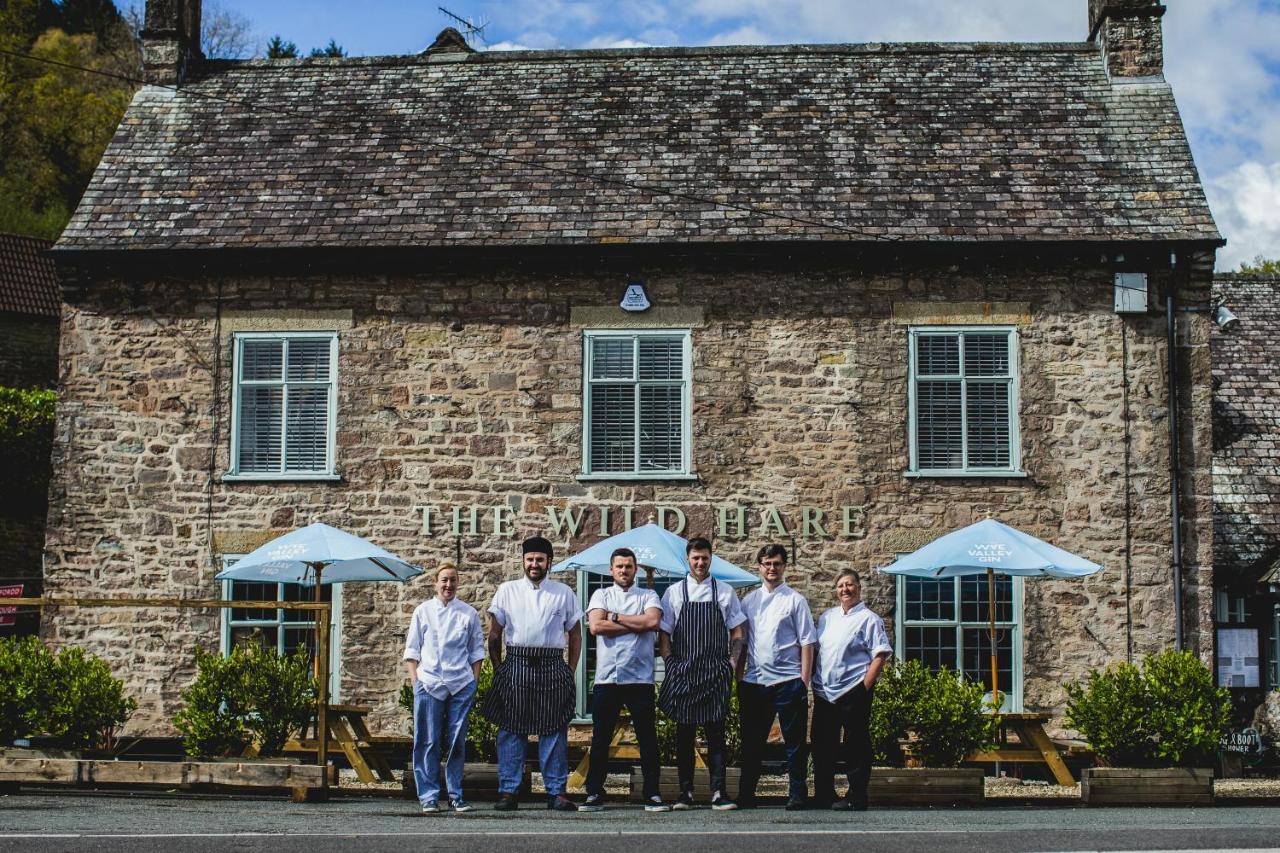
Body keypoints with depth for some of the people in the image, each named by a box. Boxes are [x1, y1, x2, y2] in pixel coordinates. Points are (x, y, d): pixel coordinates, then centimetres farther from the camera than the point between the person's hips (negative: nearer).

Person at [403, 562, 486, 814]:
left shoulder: (469, 613, 9)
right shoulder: (423, 611, 8)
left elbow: (476, 651, 13)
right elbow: (411, 649, 10)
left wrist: (474, 683, 6)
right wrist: (415, 681, 1)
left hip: (461, 685, 1)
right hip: (428, 684, -1)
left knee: (457, 743, 3)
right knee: (428, 742, -3)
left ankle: (455, 795, 11)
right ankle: (429, 797, 3)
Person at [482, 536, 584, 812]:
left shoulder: (564, 593, 11)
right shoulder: (507, 591, 10)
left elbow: (575, 635, 12)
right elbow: (494, 635, 10)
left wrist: (570, 671, 4)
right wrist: (498, 669, 2)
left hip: (553, 666, 0)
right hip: (516, 664, 0)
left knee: (554, 730, 0)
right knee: (511, 730, -1)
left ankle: (556, 792, 4)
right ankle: (508, 792, 2)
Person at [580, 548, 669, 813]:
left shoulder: (648, 596, 10)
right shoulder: (601, 595, 11)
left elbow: (653, 621, -11)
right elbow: (596, 626, -7)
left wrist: (615, 617, -6)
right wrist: (636, 625, -6)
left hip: (640, 679, 0)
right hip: (606, 678, 1)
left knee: (647, 739, 2)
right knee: (600, 739, 3)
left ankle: (652, 795, 8)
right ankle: (594, 794, 9)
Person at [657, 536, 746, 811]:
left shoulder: (725, 592, 8)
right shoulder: (674, 592, 6)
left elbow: (737, 632, 10)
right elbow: (664, 634, 5)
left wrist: (732, 662, -2)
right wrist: (671, 666, -4)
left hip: (716, 672, 0)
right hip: (683, 672, 0)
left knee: (716, 732, -1)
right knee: (684, 733, 3)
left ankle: (719, 792, -1)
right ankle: (685, 792, 8)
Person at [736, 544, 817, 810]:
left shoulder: (795, 600, 1)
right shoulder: (748, 601, 12)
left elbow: (807, 643, -2)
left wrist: (804, 681, -8)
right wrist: (739, 677, 8)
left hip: (787, 681, -3)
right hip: (754, 680, 3)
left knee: (794, 741, 2)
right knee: (752, 741, 8)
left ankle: (797, 794, 8)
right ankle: (746, 794, 14)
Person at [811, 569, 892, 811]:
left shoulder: (869, 619, -3)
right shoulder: (827, 617, 16)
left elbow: (880, 655, -8)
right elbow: (814, 649, 20)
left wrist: (865, 687, -15)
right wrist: (813, 680, 10)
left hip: (853, 691, -6)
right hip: (824, 692, 6)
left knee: (856, 746, -2)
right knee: (821, 744, 10)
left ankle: (856, 798, 3)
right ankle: (823, 795, 19)